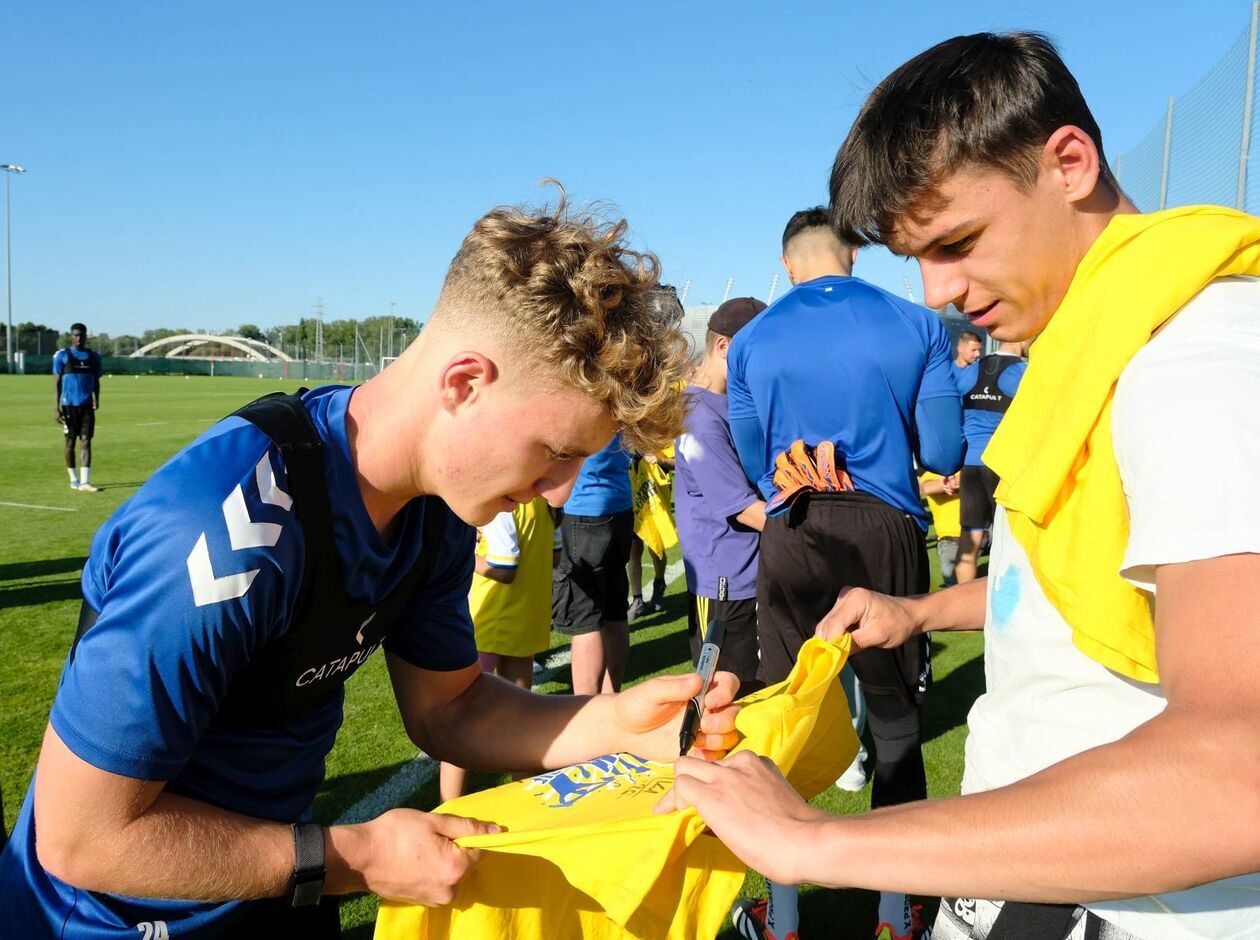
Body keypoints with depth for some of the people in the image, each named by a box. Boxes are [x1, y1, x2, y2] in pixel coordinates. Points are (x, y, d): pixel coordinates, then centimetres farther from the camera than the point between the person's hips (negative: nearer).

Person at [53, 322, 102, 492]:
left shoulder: (93, 356, 9)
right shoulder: (62, 355, 0)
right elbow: (57, 382, -2)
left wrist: (96, 400, 1)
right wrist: (56, 406, -9)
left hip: (87, 405, 2)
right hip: (69, 405, -2)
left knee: (86, 441, -6)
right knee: (70, 442, 6)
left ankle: (85, 481, -10)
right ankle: (73, 479, 18)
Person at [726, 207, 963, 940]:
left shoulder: (751, 343, 5)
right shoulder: (918, 326, 0)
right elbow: (943, 453, -1)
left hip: (793, 537, 1)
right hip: (887, 528, 0)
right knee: (896, 723, 13)